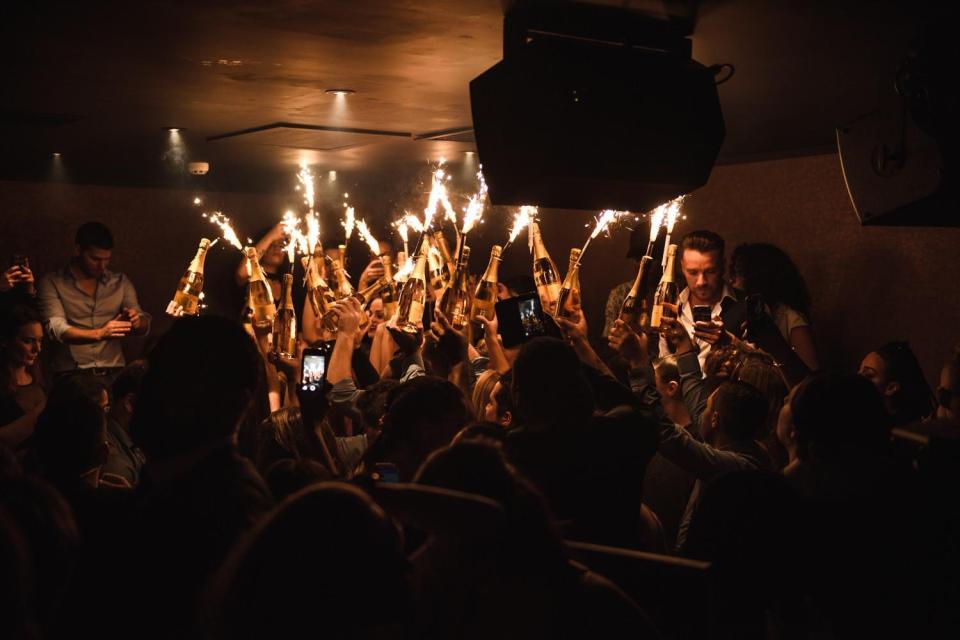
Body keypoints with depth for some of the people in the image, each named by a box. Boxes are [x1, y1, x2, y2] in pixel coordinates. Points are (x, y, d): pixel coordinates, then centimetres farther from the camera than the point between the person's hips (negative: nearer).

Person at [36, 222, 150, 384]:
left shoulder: (121, 282, 15)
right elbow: (56, 329, -8)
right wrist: (99, 334, -23)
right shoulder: (52, 283, 4)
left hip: (113, 372, 3)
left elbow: (145, 325, 12)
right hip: (71, 373, -3)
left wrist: (136, 321, -12)